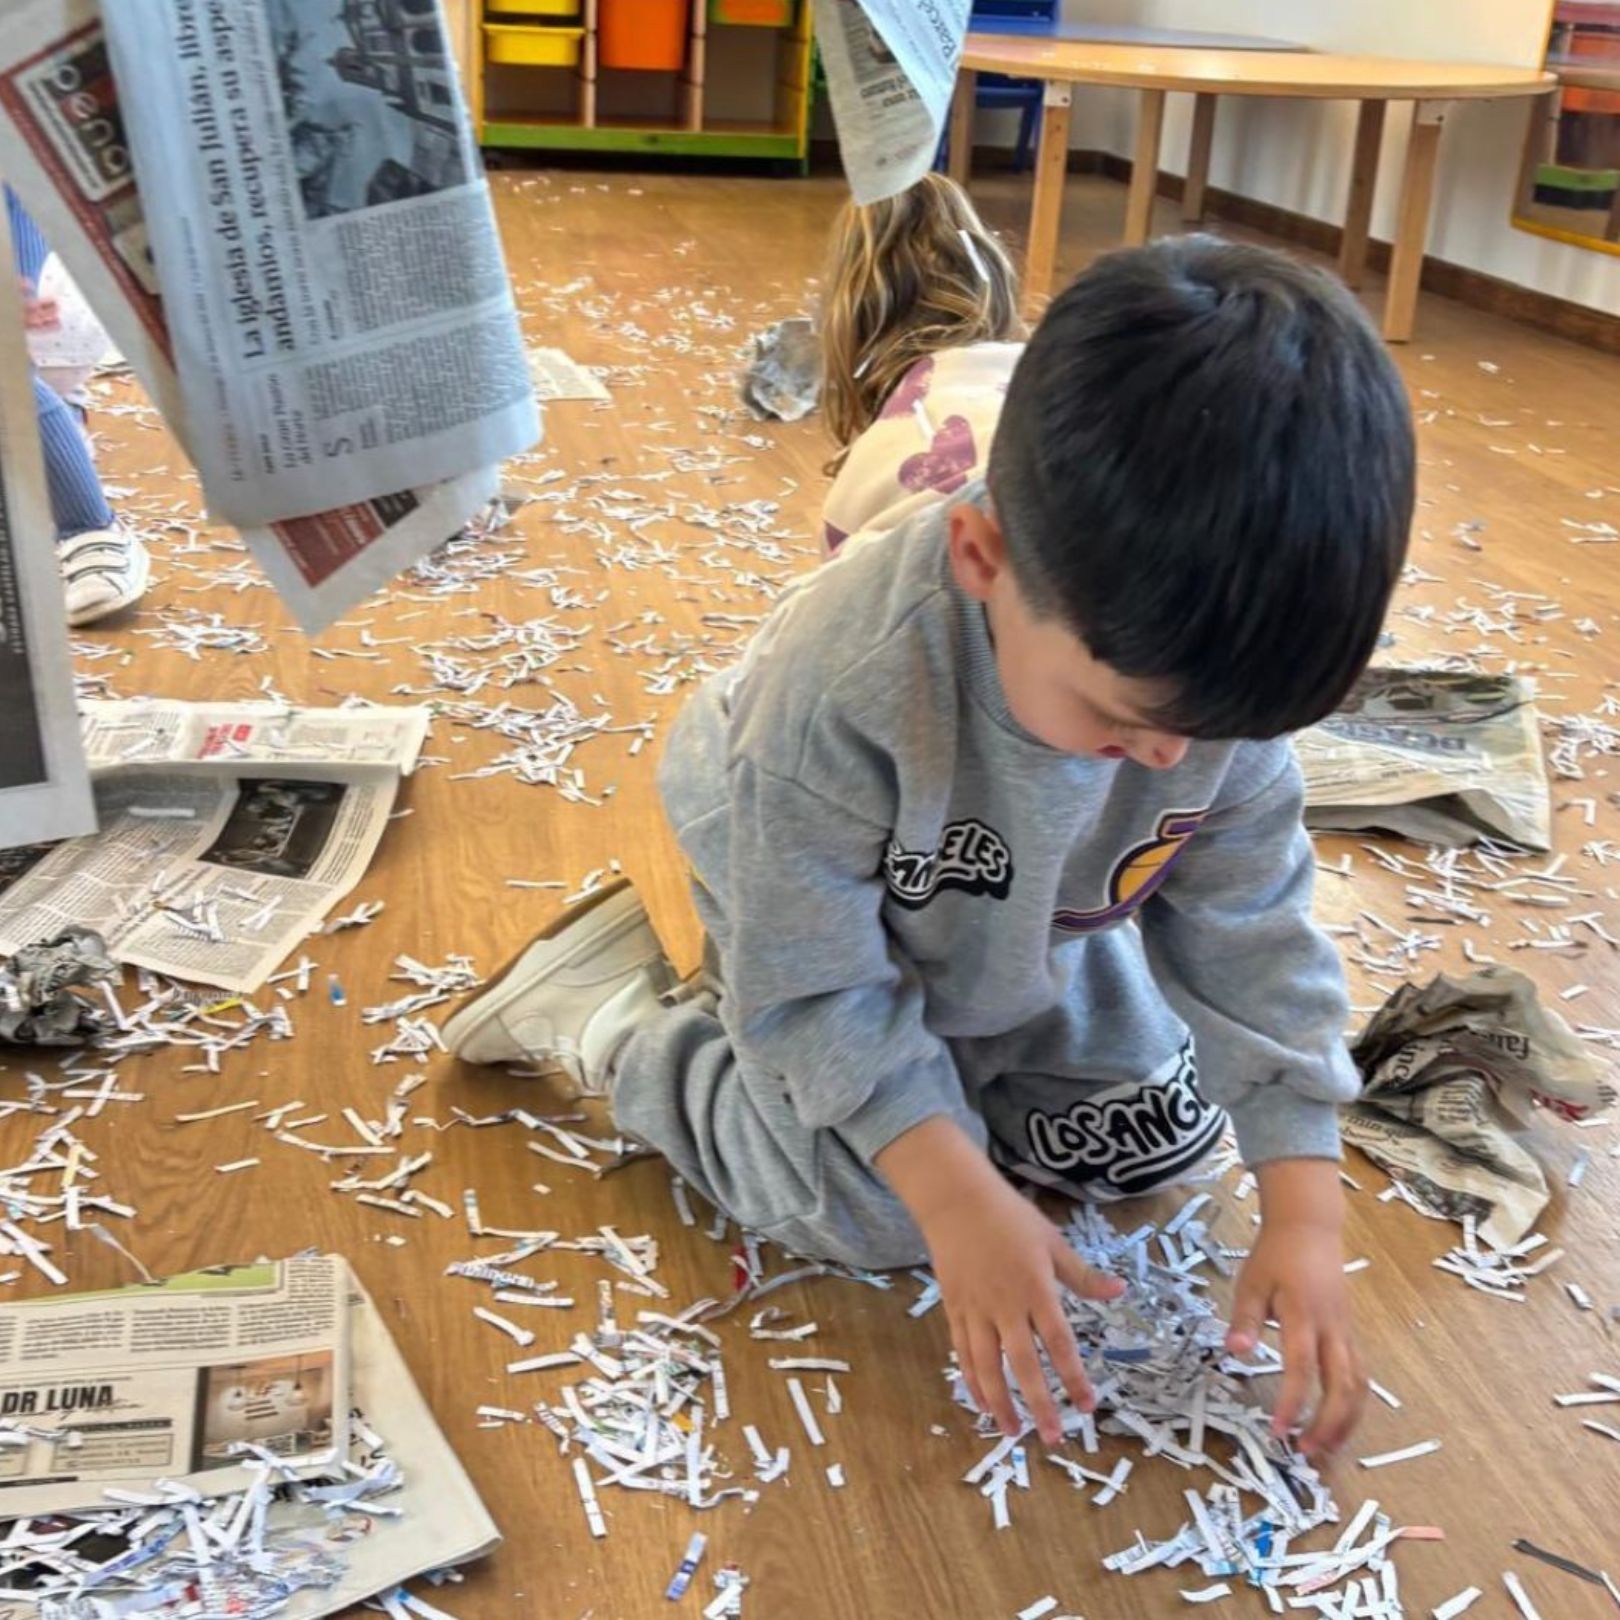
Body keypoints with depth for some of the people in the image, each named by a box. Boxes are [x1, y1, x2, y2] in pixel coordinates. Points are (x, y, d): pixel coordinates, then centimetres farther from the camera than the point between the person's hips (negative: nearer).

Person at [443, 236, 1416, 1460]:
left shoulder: (1221, 671, -29)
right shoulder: (843, 691, -44)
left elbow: (1252, 937, -18)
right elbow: (812, 982, -31)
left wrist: (1305, 1209, -22)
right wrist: (957, 1194, -34)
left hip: (1036, 946, 5)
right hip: (826, 927, -5)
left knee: (1160, 1147, 9)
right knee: (879, 1215, -13)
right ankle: (621, 1011, 4)